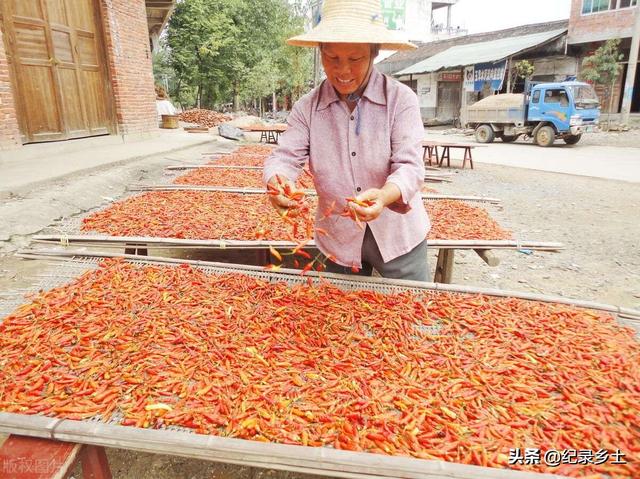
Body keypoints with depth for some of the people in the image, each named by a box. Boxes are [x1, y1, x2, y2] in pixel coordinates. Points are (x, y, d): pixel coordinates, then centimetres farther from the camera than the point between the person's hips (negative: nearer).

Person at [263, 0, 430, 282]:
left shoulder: (401, 99, -12)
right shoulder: (307, 107, -4)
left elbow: (409, 166, -19)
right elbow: (284, 158, -10)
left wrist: (384, 195, -41)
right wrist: (277, 183, -35)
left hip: (398, 236, -2)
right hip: (337, 240, 2)